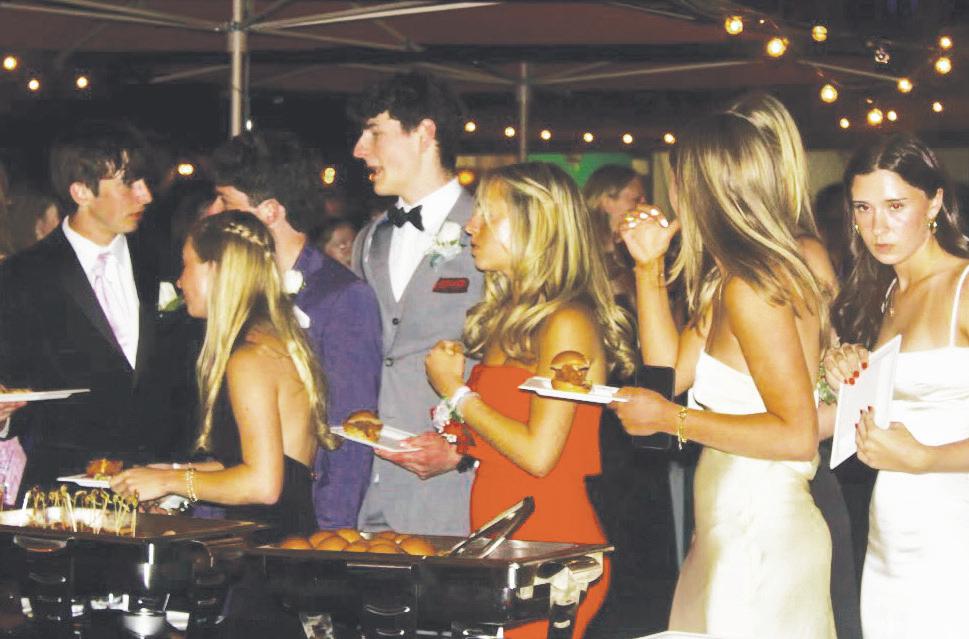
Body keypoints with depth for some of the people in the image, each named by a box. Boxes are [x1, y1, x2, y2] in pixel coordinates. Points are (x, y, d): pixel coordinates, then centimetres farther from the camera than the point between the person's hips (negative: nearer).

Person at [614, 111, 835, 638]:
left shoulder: (751, 288, -19)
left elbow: (798, 435, -22)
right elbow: (672, 371, 16)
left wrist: (671, 420, -17)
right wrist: (648, 266, 14)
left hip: (760, 533, -10)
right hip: (731, 529, 10)